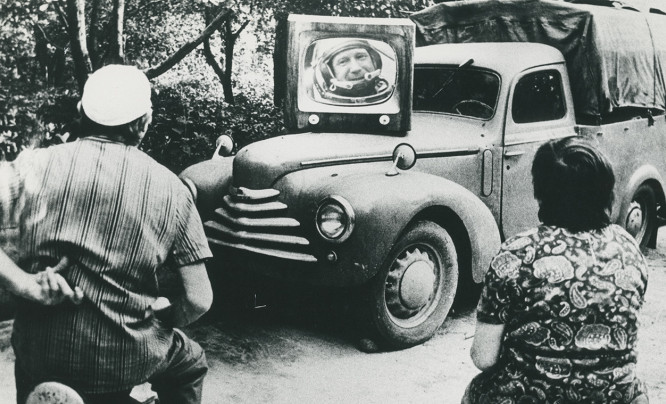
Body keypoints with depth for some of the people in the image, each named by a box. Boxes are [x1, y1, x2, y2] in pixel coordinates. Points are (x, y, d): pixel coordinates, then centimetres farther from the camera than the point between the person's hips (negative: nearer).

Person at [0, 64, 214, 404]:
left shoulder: (38, 165, -4)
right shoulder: (169, 189, -4)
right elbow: (198, 300, -6)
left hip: (37, 354, 1)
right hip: (121, 360, 0)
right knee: (190, 363, 31)